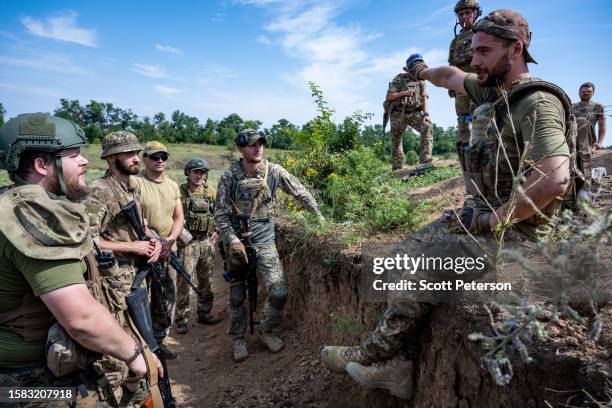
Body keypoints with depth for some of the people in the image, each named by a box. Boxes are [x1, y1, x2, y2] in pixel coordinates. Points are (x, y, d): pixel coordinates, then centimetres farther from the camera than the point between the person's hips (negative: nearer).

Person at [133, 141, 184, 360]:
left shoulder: (173, 185, 10)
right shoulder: (135, 183, -10)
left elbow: (179, 217, 8)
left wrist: (170, 240, -8)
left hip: (168, 252, 6)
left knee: (167, 300, 14)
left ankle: (160, 339, 31)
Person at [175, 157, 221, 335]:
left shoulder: (210, 192, 6)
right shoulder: (180, 192, -7)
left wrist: (217, 231, 6)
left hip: (207, 242, 5)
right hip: (187, 243, -4)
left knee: (207, 280, 13)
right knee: (184, 282, -2)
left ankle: (204, 313, 28)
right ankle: (182, 319, 10)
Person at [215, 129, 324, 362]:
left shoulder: (274, 172, -5)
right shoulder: (229, 177, -7)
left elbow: (300, 193, 7)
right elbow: (220, 215, -4)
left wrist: (318, 214, 9)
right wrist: (233, 239, -16)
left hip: (265, 241, 1)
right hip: (237, 243, 0)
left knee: (279, 293, -7)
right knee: (237, 296, 10)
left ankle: (267, 331, 21)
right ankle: (238, 339, 31)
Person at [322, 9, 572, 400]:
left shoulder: (538, 103, -17)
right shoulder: (491, 91, 11)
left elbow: (555, 180, -30)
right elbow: (452, 76, 32)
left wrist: (490, 220, -22)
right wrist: (423, 71, 48)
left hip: (515, 229, -9)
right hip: (484, 215, 9)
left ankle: (377, 352, -4)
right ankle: (399, 365, -3)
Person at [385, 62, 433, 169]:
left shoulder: (421, 81, 8)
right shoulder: (399, 79, -1)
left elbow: (424, 99, 0)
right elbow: (389, 97, -5)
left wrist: (426, 114, -14)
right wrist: (404, 93, -17)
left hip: (414, 113, 2)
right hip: (398, 114, -2)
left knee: (427, 127, -23)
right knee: (396, 141, 1)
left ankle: (425, 160, -25)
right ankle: (397, 168, 13)